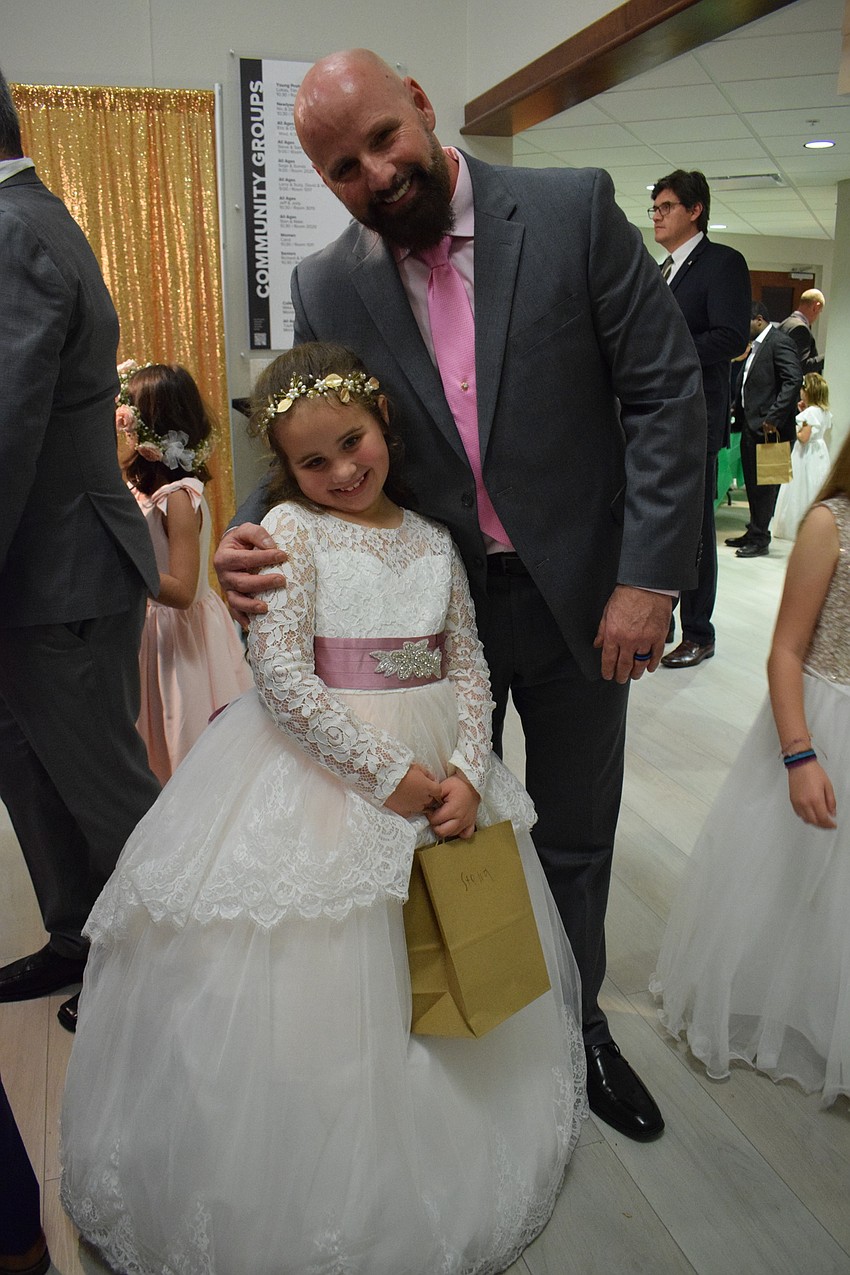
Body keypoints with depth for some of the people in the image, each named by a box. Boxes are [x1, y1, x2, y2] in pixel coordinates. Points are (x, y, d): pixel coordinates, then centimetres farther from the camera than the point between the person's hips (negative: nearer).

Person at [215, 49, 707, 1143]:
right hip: (437, 605, 1)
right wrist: (251, 537, -19)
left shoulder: (575, 210, -9)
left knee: (575, 837, 16)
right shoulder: (326, 286, -4)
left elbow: (665, 391, -9)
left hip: (581, 596, -1)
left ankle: (577, 1024, 43)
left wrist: (650, 572, -15)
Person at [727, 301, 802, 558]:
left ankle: (760, 539, 3)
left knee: (764, 485, -3)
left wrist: (774, 418, -24)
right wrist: (739, 412, 9)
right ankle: (754, 533, 24)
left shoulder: (780, 342, -10)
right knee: (753, 483, 15)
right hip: (751, 425, 9)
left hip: (768, 428, -9)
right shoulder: (755, 346, 18)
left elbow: (794, 380, -20)